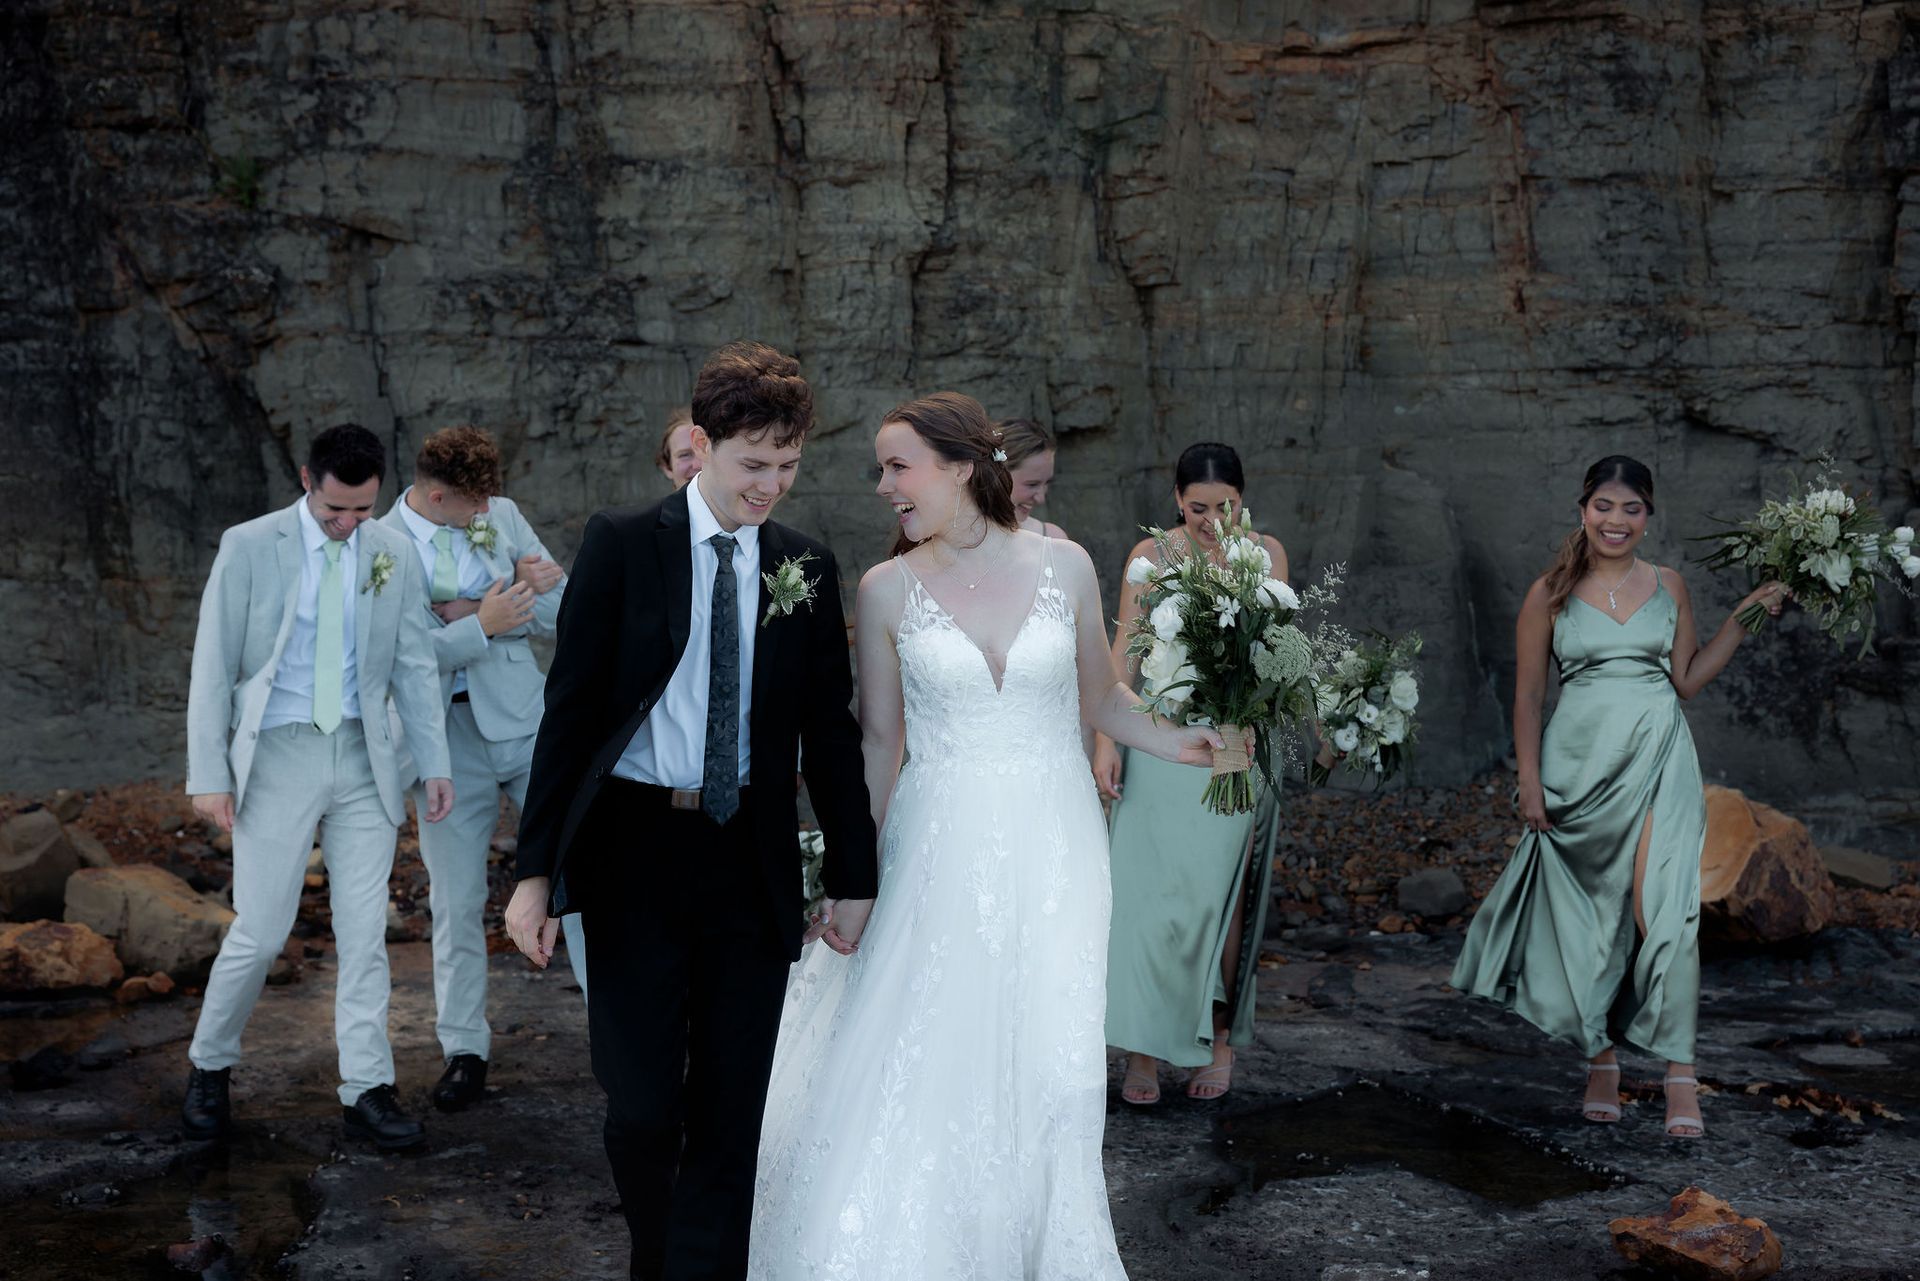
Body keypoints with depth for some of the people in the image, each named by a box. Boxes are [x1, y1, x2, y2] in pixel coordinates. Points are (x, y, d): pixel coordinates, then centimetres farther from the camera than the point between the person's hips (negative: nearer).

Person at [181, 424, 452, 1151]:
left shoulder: (394, 555, 5)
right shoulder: (249, 547, -4)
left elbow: (415, 667, 9)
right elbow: (213, 665, -3)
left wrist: (434, 763, 5)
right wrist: (209, 773, -8)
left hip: (363, 762, 3)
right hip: (278, 756, -3)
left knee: (364, 933, 2)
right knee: (261, 931, -2)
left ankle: (367, 1091, 9)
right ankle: (210, 1068, 22)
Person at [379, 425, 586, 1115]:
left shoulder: (502, 515, 3)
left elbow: (564, 603, 3)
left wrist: (477, 611, -11)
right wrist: (483, 625, -24)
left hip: (526, 721, 2)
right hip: (448, 738, -2)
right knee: (456, 901, 6)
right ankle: (465, 1051, 20)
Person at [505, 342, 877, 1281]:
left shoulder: (807, 568, 5)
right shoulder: (620, 546, -3)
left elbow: (831, 729, 9)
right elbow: (569, 709, -3)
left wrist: (853, 876, 7)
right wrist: (536, 870, -6)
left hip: (751, 861, 2)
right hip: (633, 852, -2)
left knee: (730, 1110, 8)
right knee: (641, 1106, 1)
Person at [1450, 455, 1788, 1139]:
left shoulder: (1669, 586, 9)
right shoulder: (1550, 593, 3)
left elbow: (1687, 678, 11)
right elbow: (1527, 695, 4)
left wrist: (1745, 618, 5)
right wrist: (1530, 782, -3)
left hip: (1657, 756, 0)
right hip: (1579, 761, 0)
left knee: (1659, 908, -13)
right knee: (1589, 914, 6)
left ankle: (1679, 1075, -10)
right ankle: (1601, 1059, 19)